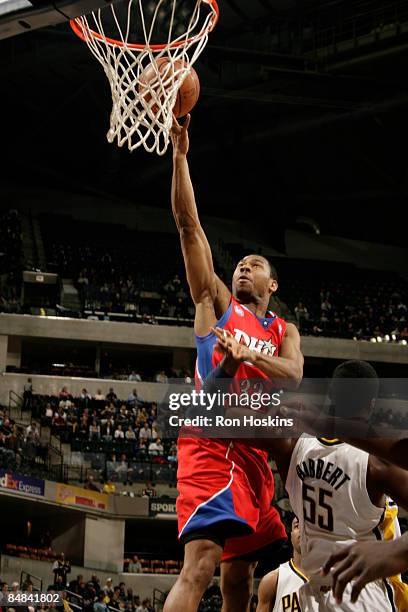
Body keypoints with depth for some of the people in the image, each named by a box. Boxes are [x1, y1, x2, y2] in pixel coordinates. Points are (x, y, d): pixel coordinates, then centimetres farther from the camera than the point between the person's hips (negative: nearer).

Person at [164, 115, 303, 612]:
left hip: (254, 450, 5)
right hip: (212, 442, -5)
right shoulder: (216, 302, 12)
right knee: (200, 565, -22)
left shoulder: (284, 332, 21)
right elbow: (189, 227, 3)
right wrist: (180, 155, -4)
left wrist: (249, 354, -21)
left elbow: (293, 375, -2)